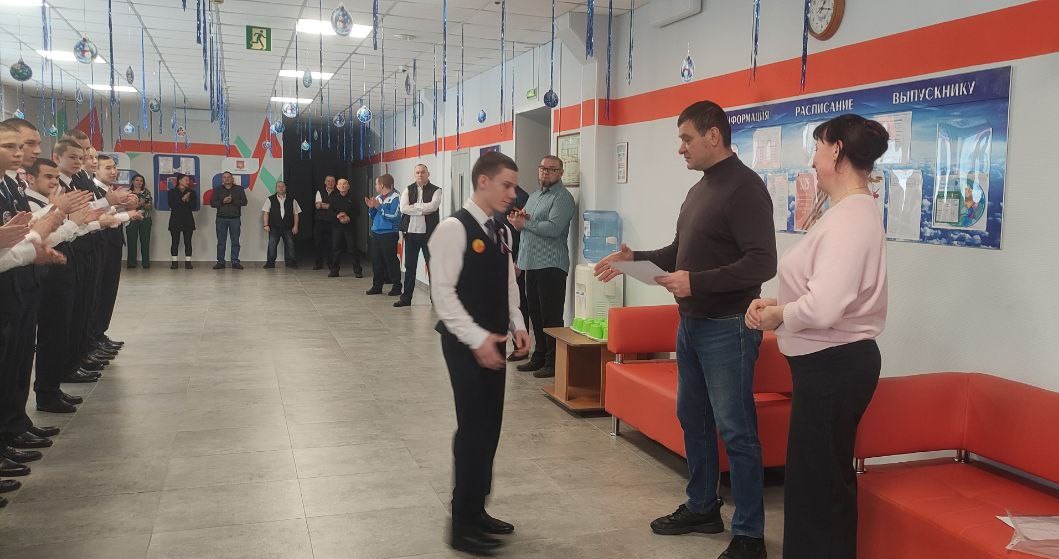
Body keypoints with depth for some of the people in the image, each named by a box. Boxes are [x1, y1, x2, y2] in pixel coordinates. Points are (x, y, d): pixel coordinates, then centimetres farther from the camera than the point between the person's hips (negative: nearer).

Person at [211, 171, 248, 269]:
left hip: (235, 218, -1)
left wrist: (232, 201, -14)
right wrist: (223, 201, -12)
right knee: (221, 242, 0)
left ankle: (235, 262, 5)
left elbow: (244, 202, -2)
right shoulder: (217, 189, 11)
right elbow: (212, 203, 3)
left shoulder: (239, 189, 8)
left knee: (235, 242, 0)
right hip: (221, 218, 1)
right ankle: (220, 262, 4)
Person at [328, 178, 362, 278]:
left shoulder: (352, 198, 2)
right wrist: (338, 216, -12)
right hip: (337, 226, 2)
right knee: (335, 248, 3)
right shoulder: (333, 198, 8)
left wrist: (349, 218, -15)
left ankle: (358, 271, 3)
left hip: (350, 226, -2)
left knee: (353, 249, -3)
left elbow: (357, 211, 0)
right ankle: (334, 271, 11)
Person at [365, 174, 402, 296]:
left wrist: (379, 206, -16)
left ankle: (397, 286, 4)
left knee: (391, 261, -4)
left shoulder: (395, 197, -8)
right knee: (376, 260, 8)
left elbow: (394, 215, -19)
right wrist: (371, 208, 1)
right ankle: (377, 286, 16)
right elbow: (372, 217, 20)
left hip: (389, 234, -7)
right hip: (376, 234, 7)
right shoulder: (378, 198, 15)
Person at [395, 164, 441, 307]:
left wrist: (414, 206, -9)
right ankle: (406, 298, 15)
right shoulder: (408, 190, 10)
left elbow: (433, 206, -16)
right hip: (410, 232, 3)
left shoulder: (435, 190, 2)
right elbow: (403, 208, -5)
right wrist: (423, 210, -10)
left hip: (428, 233, -3)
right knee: (409, 267, 8)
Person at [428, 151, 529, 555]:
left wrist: (516, 326, 3)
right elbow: (442, 293, -19)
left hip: (493, 341, 8)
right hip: (466, 344, -8)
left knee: (490, 428, 13)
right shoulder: (454, 228, -14)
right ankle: (462, 525, 9)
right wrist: (477, 339, -21)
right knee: (473, 429, -4)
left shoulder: (500, 233, 10)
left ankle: (477, 511, 28)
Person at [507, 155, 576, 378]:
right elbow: (522, 225, 25)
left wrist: (525, 223, -11)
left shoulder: (562, 197, -8)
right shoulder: (534, 196, 20)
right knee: (535, 313, 13)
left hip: (551, 265, -8)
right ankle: (539, 357, 23)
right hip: (532, 264, 9)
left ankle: (553, 362, 2)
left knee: (551, 317, -4)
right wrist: (518, 219, 1)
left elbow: (553, 228, -21)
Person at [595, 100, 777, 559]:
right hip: (691, 323, 10)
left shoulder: (744, 187, -15)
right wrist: (635, 259, 8)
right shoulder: (700, 188, 14)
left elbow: (762, 263, -22)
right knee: (692, 417, 17)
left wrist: (696, 282, -27)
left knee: (735, 431, -3)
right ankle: (702, 508, 32)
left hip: (727, 328, -9)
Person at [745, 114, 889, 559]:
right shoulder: (850, 212, 12)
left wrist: (778, 316, -13)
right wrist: (777, 303, 4)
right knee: (813, 476, 20)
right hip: (831, 362, 10)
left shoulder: (851, 218, -21)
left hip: (833, 366, -10)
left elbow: (822, 308, -32)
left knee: (819, 481, 3)